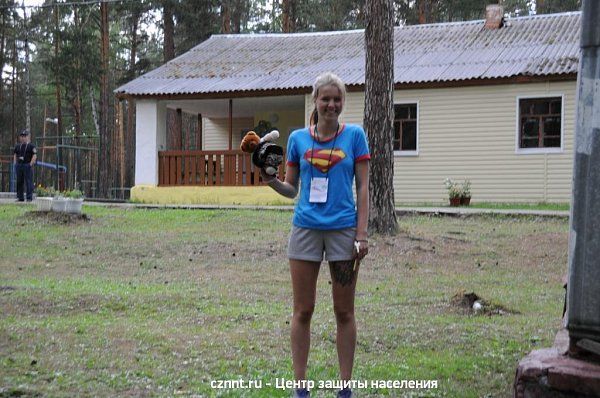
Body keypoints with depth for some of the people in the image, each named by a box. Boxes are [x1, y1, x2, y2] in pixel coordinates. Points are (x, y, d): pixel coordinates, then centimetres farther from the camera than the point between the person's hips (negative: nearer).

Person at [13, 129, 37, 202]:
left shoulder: (31, 146, -1)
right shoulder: (17, 146, 15)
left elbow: (34, 156, -6)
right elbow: (15, 154, 24)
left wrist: (30, 164, -13)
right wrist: (15, 163, 12)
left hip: (27, 165, -5)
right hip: (19, 165, 5)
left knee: (29, 182, -8)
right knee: (19, 182, 6)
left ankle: (29, 197, -7)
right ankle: (20, 197, 13)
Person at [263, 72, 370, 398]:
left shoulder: (354, 135, 2)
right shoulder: (298, 138, 6)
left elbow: (362, 187, 1)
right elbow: (291, 189, 12)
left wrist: (361, 234, -6)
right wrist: (270, 180, -9)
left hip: (343, 230, -1)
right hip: (306, 229, 1)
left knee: (344, 312, 5)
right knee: (302, 311, 4)